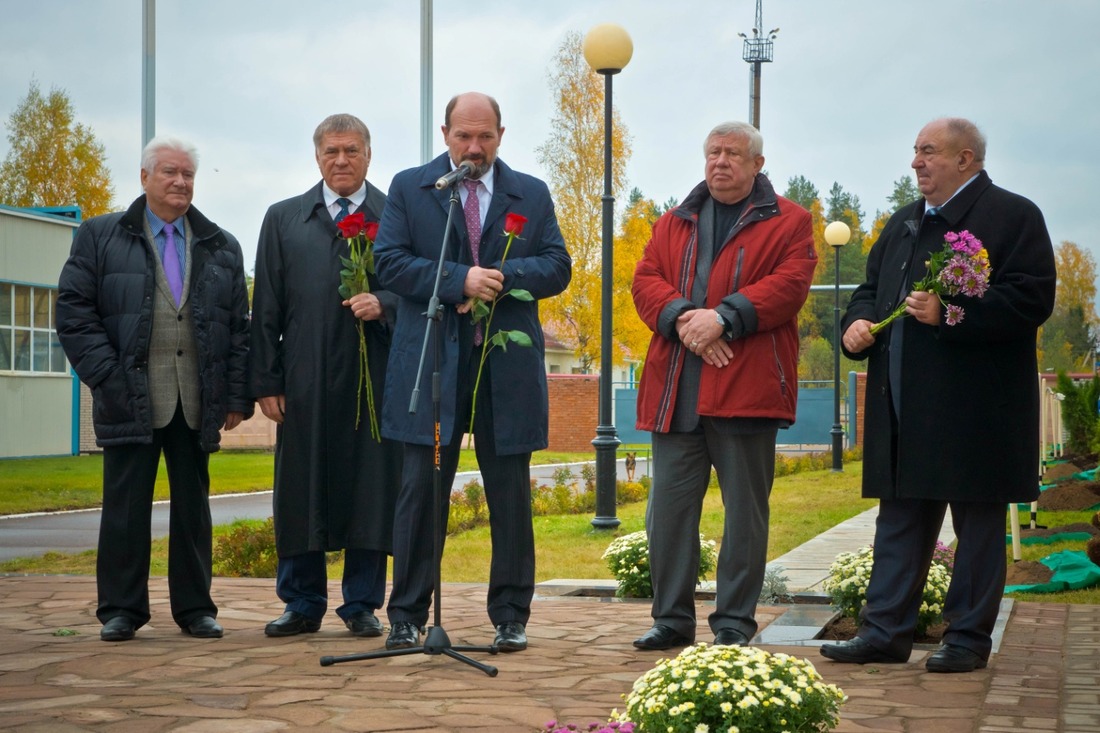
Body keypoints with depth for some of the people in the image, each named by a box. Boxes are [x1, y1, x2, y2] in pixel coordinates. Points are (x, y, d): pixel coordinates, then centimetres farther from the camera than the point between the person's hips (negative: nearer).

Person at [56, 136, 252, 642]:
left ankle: (195, 608, 14)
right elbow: (74, 312, 0)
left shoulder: (222, 247, 15)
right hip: (131, 400, -2)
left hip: (197, 403, 3)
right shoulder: (100, 237, 7)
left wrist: (238, 396, 3)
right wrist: (107, 377, -10)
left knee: (193, 505, 7)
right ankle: (120, 610, 7)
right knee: (126, 505, -1)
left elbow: (240, 327, 12)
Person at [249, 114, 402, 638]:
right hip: (306, 383, 1)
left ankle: (362, 605, 12)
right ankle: (302, 604, 16)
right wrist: (266, 382, 2)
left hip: (376, 379, -1)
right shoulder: (283, 220, 12)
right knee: (301, 492, 4)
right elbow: (265, 308, 9)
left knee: (371, 491, 1)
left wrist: (383, 303, -16)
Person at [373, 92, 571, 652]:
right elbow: (390, 262, -3)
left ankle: (510, 617, 15)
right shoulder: (409, 188, 8)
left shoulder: (532, 195, 12)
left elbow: (557, 267, 4)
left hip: (508, 368, 1)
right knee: (422, 490, 1)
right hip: (431, 362, -1)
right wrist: (460, 280, -15)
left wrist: (502, 277, -14)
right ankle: (407, 616, 10)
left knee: (510, 495, 6)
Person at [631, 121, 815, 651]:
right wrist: (681, 318, -12)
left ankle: (734, 622, 10)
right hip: (675, 393, 4)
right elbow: (646, 279, 7)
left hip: (745, 389, -3)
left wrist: (723, 318, -18)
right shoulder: (675, 224, 19)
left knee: (746, 509, 2)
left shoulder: (787, 222, 6)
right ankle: (672, 618, 14)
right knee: (668, 507, 4)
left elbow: (789, 285, -8)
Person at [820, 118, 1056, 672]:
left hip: (975, 412, -7)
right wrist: (858, 322, 2)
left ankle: (968, 637, 11)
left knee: (978, 522, 3)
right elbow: (872, 288, 24)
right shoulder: (904, 223, 19)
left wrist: (950, 314, -23)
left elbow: (1031, 299, -16)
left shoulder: (1012, 216, -5)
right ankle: (885, 632, 13)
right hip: (905, 412, 7)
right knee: (900, 520, 9)